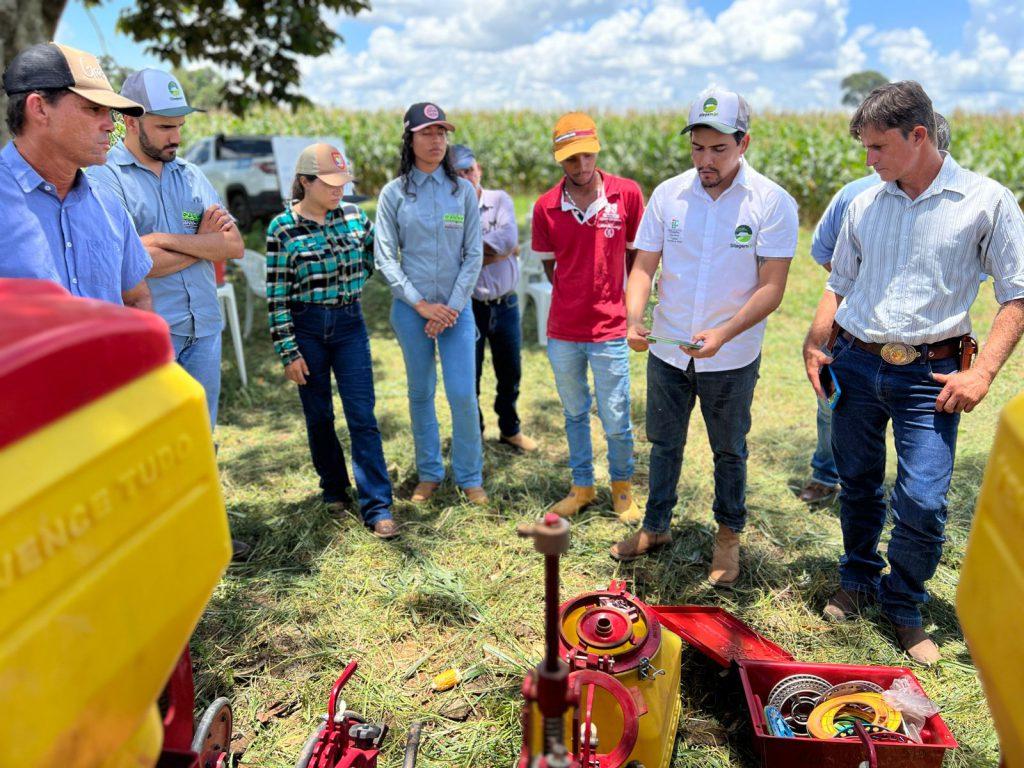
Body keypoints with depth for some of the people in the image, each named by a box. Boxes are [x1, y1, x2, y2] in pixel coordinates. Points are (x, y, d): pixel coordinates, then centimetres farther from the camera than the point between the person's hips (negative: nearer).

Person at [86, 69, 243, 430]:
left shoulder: (192, 176, 12)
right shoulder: (104, 176, -6)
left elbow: (235, 245, 0)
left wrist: (166, 239, -12)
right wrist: (204, 243, -5)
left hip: (204, 329, 5)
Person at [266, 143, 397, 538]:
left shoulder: (354, 215, 0)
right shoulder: (282, 228, -9)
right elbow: (276, 296, -8)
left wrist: (352, 285, 9)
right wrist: (288, 352, -9)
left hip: (349, 324, 2)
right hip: (307, 327, -2)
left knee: (363, 416, -3)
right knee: (318, 415, 10)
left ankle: (377, 507, 0)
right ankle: (334, 487, 31)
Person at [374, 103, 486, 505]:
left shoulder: (463, 190, 3)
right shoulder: (394, 193, 0)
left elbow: (474, 254, 1)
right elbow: (385, 258, -2)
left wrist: (452, 307, -8)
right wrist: (421, 304, -10)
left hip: (457, 306, 0)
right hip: (411, 308, 0)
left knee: (462, 394, -5)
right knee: (420, 393, 9)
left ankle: (470, 477, 12)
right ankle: (428, 473, 24)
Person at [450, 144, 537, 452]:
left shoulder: (500, 200, 1)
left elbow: (509, 238, -16)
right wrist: (500, 251, -13)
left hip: (505, 304, 3)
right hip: (469, 307, -2)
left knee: (510, 373, 16)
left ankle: (510, 429, 37)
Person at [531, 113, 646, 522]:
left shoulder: (628, 193, -7)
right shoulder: (545, 207, -3)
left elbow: (637, 255, 3)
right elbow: (549, 265, 8)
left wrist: (633, 306, 4)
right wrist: (575, 302, 5)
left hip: (609, 331, -2)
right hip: (563, 331, 2)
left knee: (616, 420, 5)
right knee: (574, 413, 18)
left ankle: (622, 485, 32)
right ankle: (582, 486, 37)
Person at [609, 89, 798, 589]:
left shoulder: (772, 203, -12)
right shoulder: (667, 195, -3)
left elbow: (771, 288, -15)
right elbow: (644, 267, -3)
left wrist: (723, 333, -30)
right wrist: (634, 320, -21)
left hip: (732, 359, -2)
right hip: (667, 349, 3)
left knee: (729, 451, 16)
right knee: (664, 443, 17)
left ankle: (729, 535, 36)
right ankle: (656, 527, 36)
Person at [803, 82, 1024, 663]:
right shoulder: (865, 205, 8)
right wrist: (815, 345, 2)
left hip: (930, 374, -3)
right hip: (856, 364, 3)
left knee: (923, 502, -7)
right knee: (858, 485, 13)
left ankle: (904, 606, 19)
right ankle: (859, 580, 36)